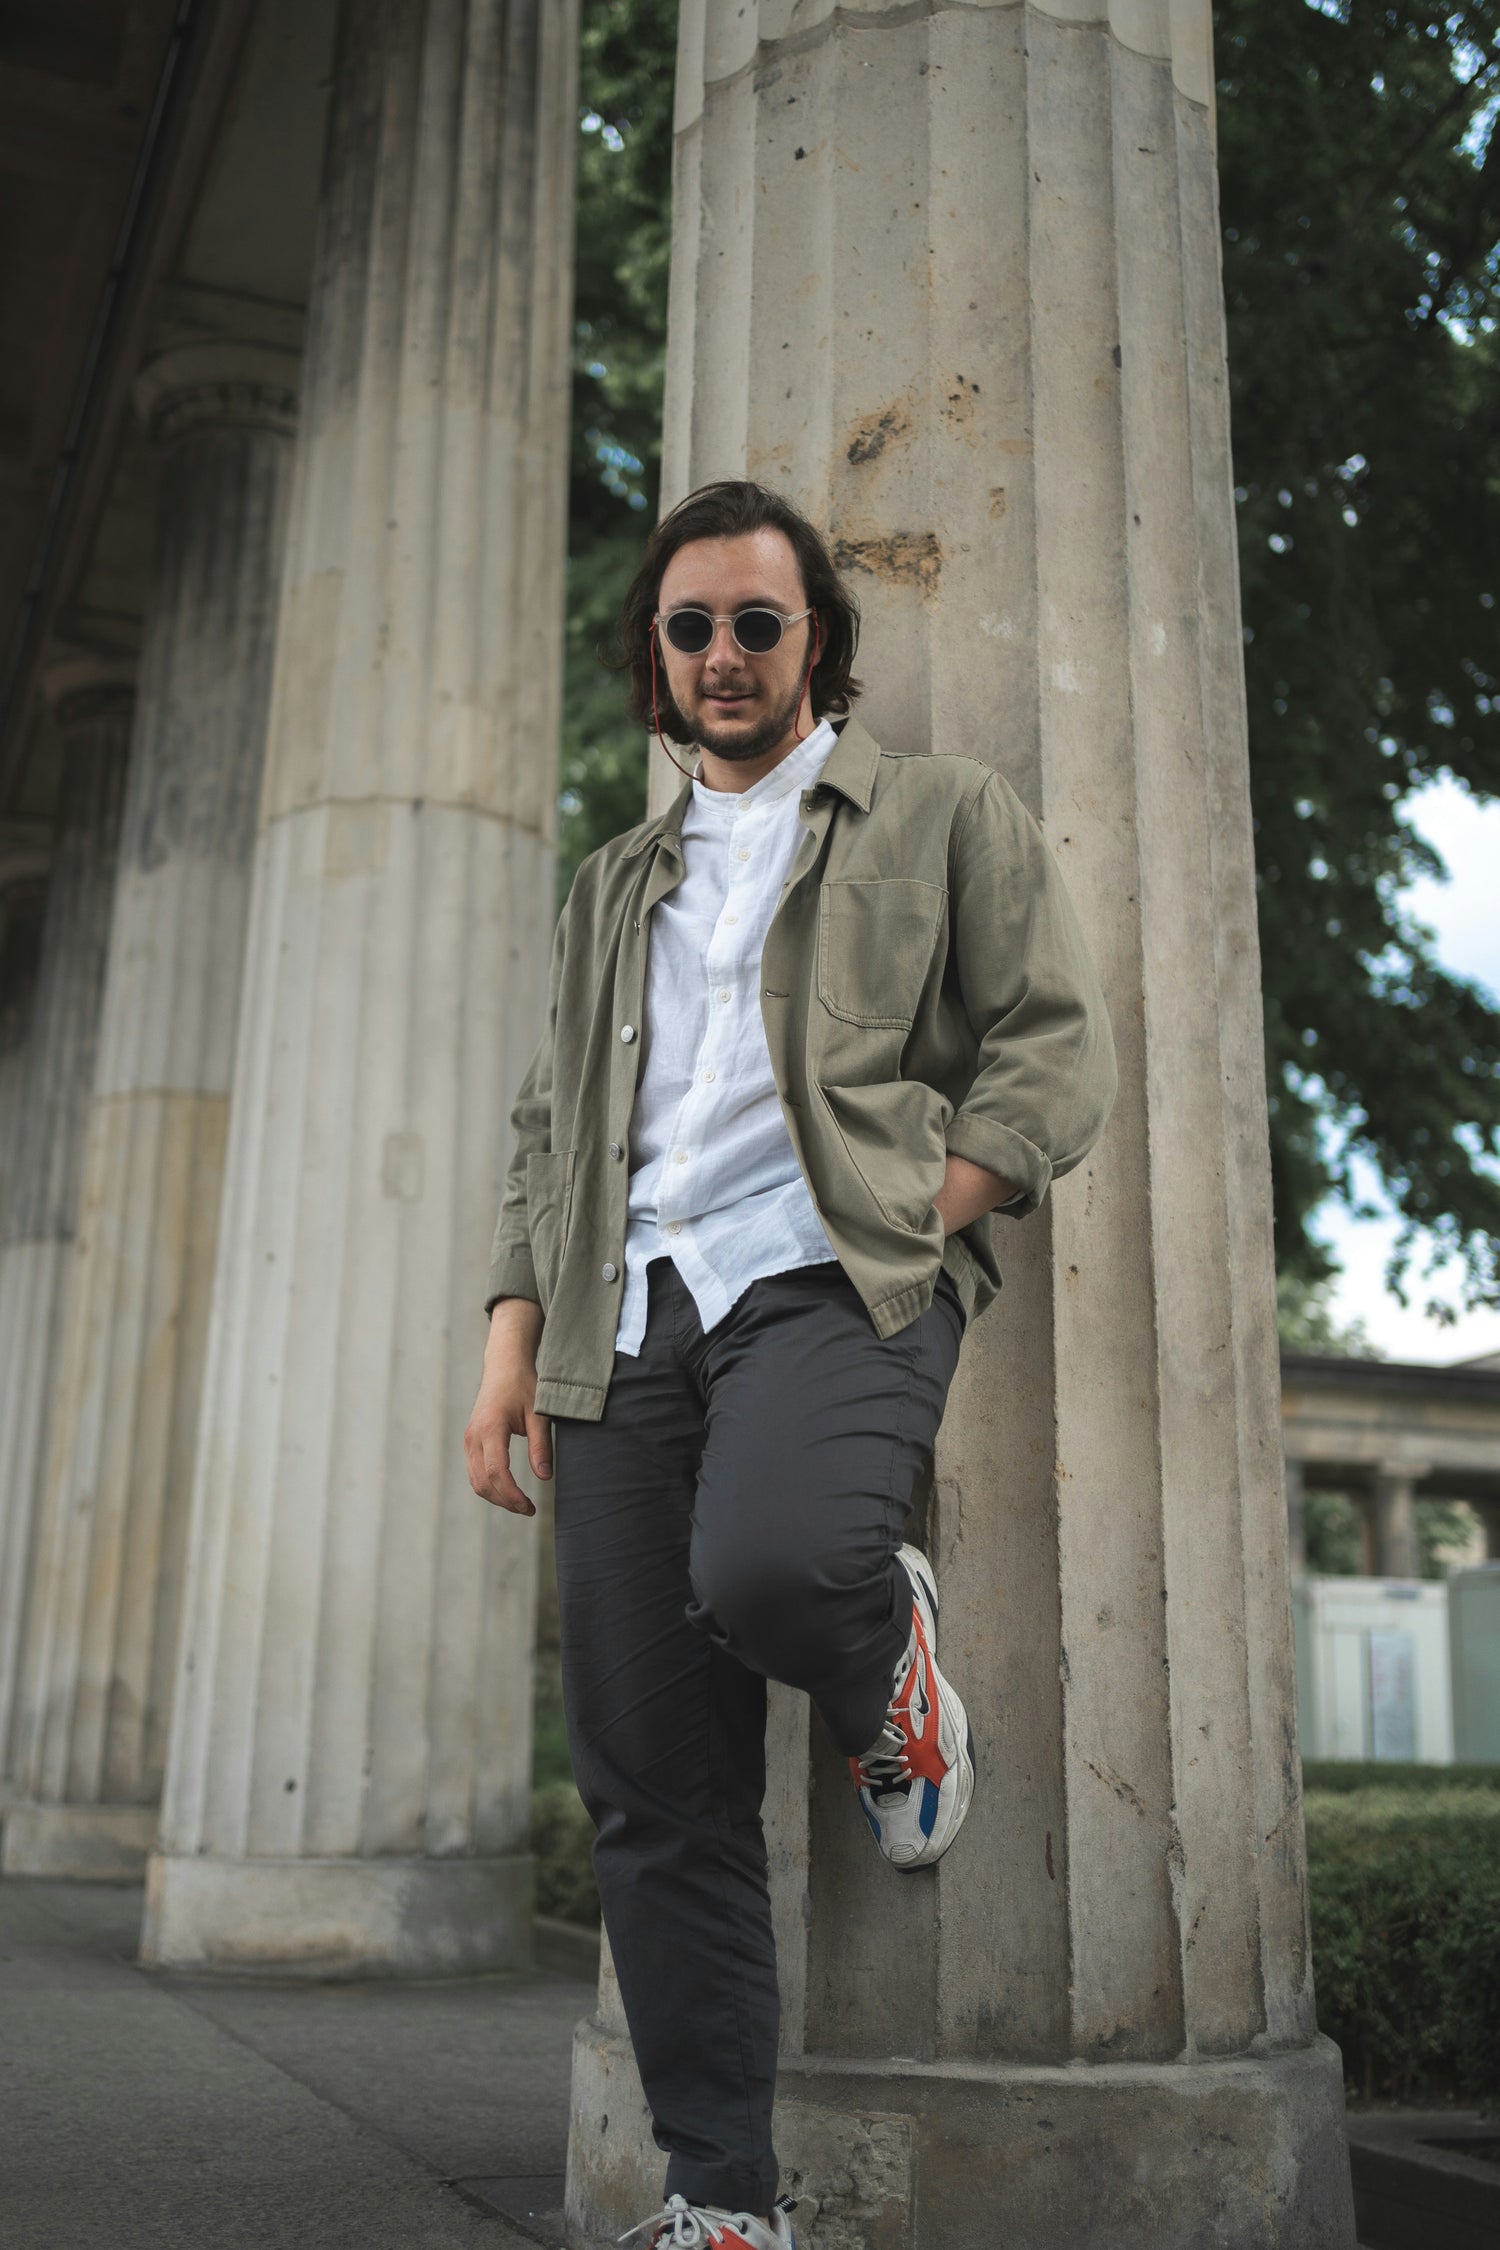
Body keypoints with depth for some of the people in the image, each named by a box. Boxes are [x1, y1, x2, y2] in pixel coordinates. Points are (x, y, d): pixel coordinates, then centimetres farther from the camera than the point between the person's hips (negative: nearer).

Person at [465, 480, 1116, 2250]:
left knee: (765, 1568, -35)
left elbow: (1057, 1048, 4)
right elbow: (550, 1127, 22)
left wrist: (912, 1227, -11)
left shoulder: (943, 813, 13)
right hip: (631, 1312, 5)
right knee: (652, 1788, 0)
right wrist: (515, 1340, 9)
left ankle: (888, 1660, 2)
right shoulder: (615, 885, 26)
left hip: (835, 1277, -4)